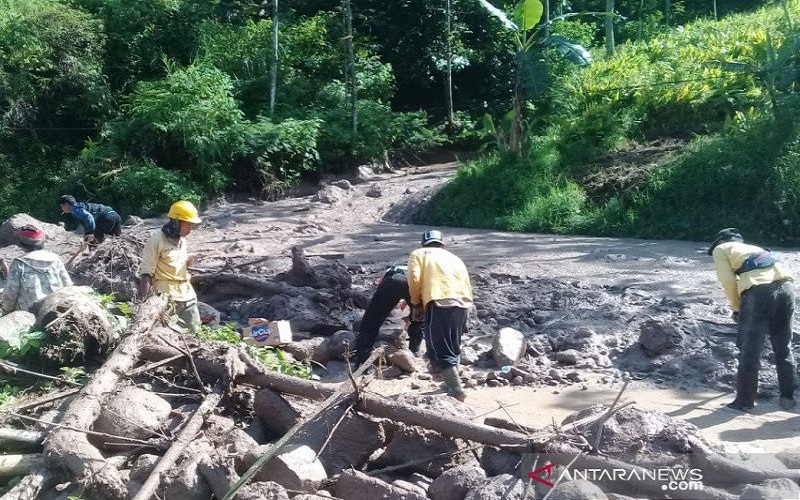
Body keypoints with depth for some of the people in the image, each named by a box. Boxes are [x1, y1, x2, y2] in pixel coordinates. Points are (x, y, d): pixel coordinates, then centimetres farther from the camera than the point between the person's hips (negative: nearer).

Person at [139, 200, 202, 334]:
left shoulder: (182, 239, 11)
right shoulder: (157, 239, -12)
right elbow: (146, 273, -13)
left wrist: (188, 262, 1)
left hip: (187, 294, 7)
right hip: (167, 297, -7)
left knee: (194, 332, 8)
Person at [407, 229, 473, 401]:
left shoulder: (419, 253, 16)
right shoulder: (454, 257, 30)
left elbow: (414, 280, -1)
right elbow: (468, 285, 21)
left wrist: (416, 305, 11)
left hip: (441, 303, -6)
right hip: (463, 303, 6)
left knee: (440, 352, 0)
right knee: (452, 348, 23)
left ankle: (457, 392, -4)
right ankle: (453, 384, 32)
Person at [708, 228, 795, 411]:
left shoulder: (720, 249, 19)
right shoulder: (752, 247, 37)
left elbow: (728, 281, 4)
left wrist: (736, 308, 17)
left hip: (758, 291, -6)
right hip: (785, 287, 6)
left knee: (749, 349, 5)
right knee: (784, 348, 18)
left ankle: (744, 401, 11)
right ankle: (787, 398, 25)